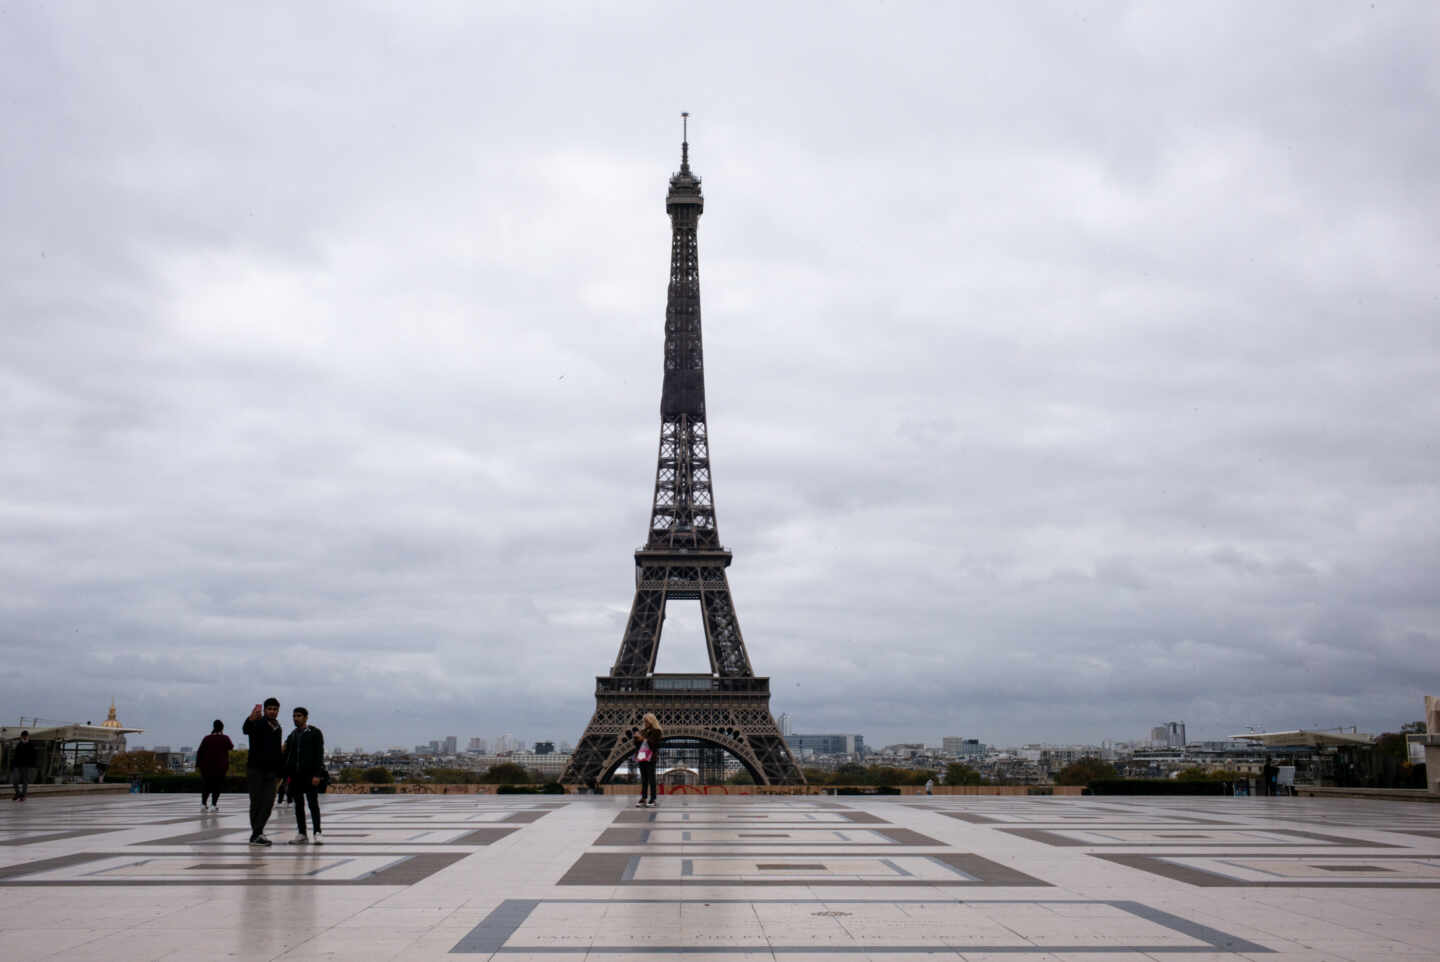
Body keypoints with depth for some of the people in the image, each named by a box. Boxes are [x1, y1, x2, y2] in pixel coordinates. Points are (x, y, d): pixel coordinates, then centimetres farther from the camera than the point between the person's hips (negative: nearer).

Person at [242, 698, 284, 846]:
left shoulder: (277, 728, 14)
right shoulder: (258, 723, -6)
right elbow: (246, 729, -31)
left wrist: (279, 772, 17)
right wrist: (251, 718, -54)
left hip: (270, 771, 5)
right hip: (255, 768, -5)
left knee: (269, 802, -4)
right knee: (256, 802, -1)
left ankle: (257, 834, -1)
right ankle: (256, 834, 5)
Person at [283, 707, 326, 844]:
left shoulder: (315, 733, -1)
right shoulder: (292, 735, 17)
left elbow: (319, 754, -7)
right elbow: (287, 755, 17)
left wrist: (317, 774, -15)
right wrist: (286, 774, 7)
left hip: (310, 775, -6)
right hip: (295, 776, 6)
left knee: (313, 803, -8)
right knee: (298, 805, 7)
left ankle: (317, 833, -8)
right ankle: (301, 834, 11)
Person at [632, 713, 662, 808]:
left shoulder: (656, 731, -2)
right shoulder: (643, 731, 14)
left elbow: (653, 743, -14)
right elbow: (637, 744, 15)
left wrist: (643, 738, -21)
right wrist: (636, 738, -5)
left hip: (650, 757, -6)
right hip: (642, 757, 6)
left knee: (651, 778, -5)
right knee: (643, 778, 8)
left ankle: (653, 800, -3)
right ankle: (643, 798, 10)